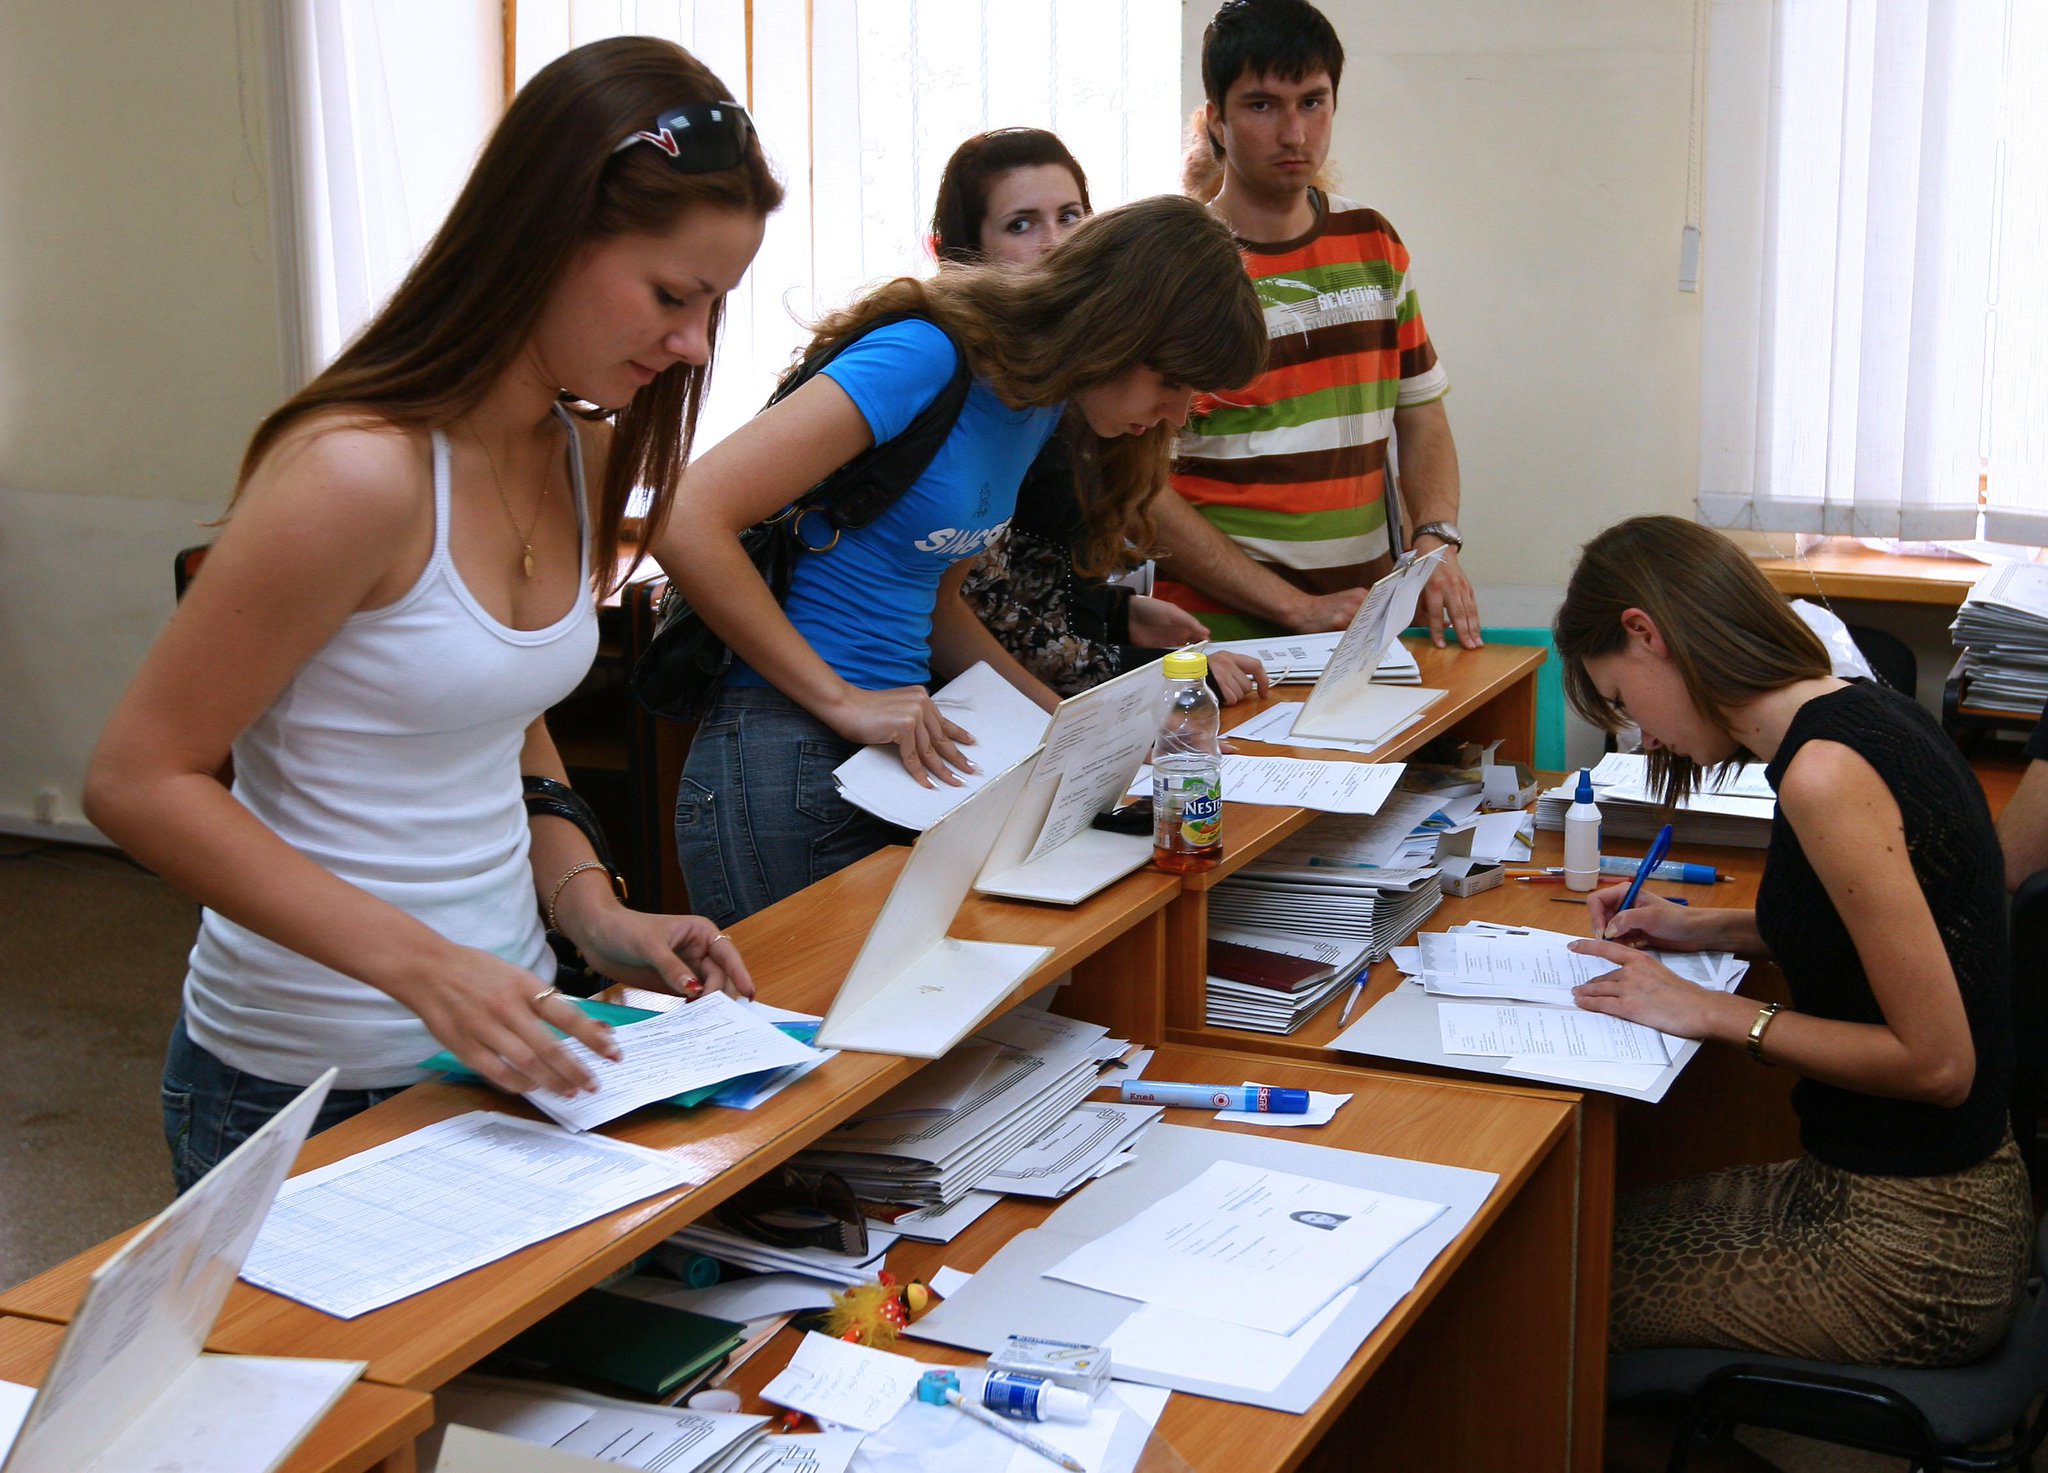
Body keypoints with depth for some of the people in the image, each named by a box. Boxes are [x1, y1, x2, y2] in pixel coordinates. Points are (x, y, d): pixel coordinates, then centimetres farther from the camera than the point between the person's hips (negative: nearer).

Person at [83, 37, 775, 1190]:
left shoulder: (581, 455, 2)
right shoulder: (359, 472, -24)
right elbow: (140, 781, -20)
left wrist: (590, 907, -1)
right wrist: (421, 964, -28)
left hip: (498, 1038, 8)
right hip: (313, 1085, -8)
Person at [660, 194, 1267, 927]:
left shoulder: (1040, 400, 10)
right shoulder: (925, 359, -17)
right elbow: (687, 523, -24)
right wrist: (842, 700, -21)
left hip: (894, 751, 8)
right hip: (788, 756, -8)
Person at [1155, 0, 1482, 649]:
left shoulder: (1374, 242, 11)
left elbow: (1421, 414, 17)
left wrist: (1435, 544, -2)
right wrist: (1298, 608, -16)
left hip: (1368, 618, 5)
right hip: (1224, 634, -5)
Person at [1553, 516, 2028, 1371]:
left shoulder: (1826, 773, -24)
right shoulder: (1860, 713, 4)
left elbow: (1937, 1062, -23)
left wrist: (1716, 1014, -14)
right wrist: (1709, 929, 13)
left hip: (1911, 1254, -9)